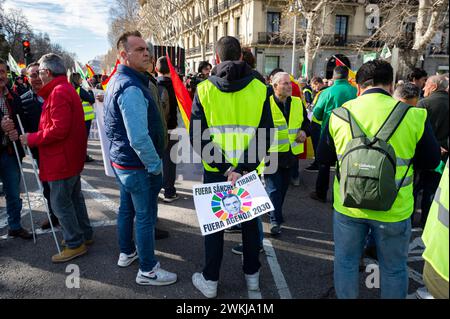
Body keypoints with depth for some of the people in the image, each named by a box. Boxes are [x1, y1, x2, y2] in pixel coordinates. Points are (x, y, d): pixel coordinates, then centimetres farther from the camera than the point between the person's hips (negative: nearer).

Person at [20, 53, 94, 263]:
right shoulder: (67, 89, 14)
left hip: (62, 159, -11)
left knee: (60, 202, -1)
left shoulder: (58, 92, -19)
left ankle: (75, 244, 9)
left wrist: (32, 139, -14)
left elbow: (58, 129, -26)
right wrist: (35, 137, 12)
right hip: (71, 157, 11)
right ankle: (84, 234, 31)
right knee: (74, 197, 19)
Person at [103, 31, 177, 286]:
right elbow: (139, 138, -30)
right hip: (138, 166, -10)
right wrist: (155, 166, -19)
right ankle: (147, 270, 17)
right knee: (145, 217, 3)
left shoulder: (116, 81, 10)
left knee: (127, 208, 22)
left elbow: (111, 127, 20)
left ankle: (127, 252, 41)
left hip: (121, 161, 10)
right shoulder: (131, 87, -24)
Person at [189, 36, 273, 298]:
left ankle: (210, 280, 25)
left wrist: (224, 168, -13)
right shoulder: (259, 89, -5)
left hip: (215, 170, 0)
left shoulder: (204, 90, -6)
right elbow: (265, 135, -13)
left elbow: (197, 136, -12)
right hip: (250, 171, 1)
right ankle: (252, 275, 34)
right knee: (250, 221, 18)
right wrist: (243, 167, -16)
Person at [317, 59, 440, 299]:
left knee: (345, 261, 19)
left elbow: (323, 158, 4)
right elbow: (431, 161, 2)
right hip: (394, 208, -1)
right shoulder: (413, 116, -11)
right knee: (394, 268, 19)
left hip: (348, 205, 1)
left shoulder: (339, 114, -7)